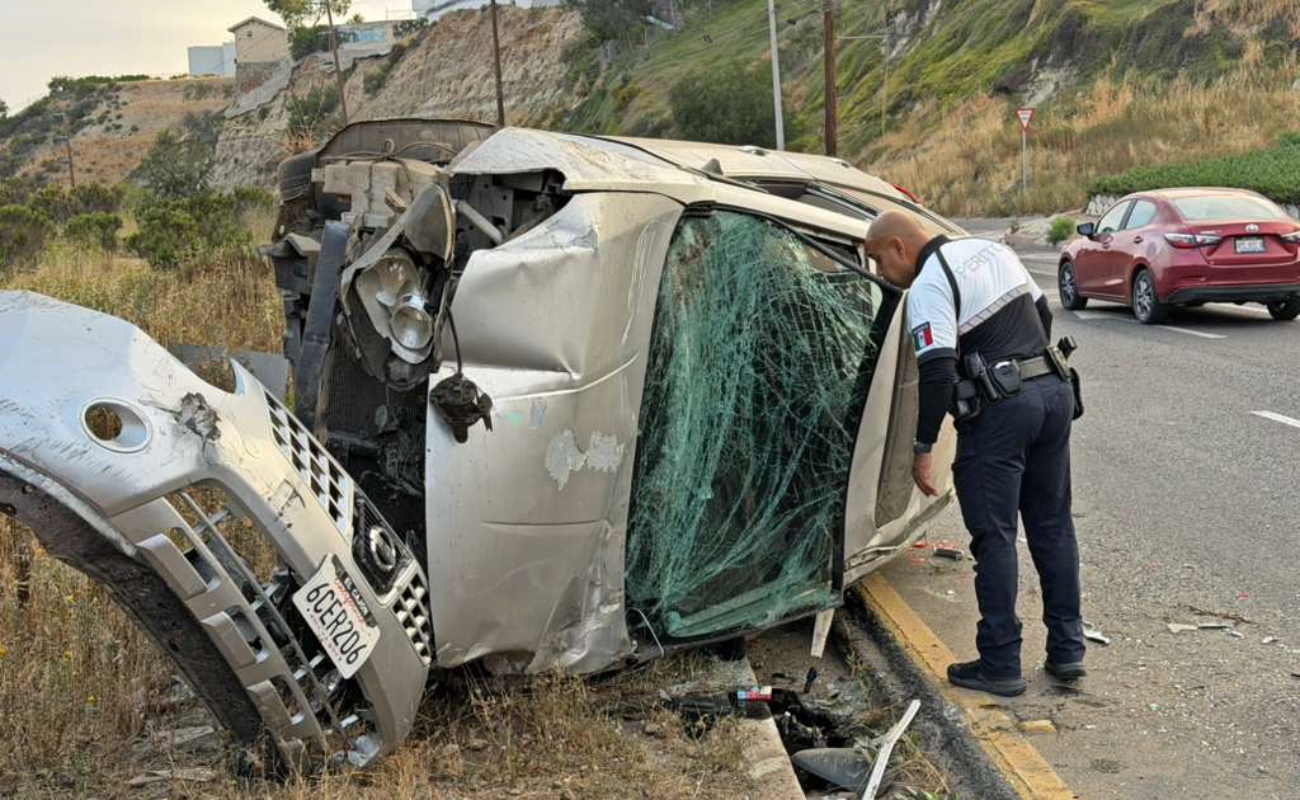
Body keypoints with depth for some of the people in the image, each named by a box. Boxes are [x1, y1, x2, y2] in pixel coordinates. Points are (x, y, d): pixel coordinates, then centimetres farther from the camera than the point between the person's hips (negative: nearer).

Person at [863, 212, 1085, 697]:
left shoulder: (928, 286, -10)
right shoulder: (991, 249, 16)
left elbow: (938, 371, -19)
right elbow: (1041, 312, 25)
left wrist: (923, 448, -13)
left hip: (1000, 409, -8)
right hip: (1054, 391, 8)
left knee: (994, 536, 0)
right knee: (1053, 525, 15)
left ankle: (1000, 664, 4)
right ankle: (1067, 649, 21)